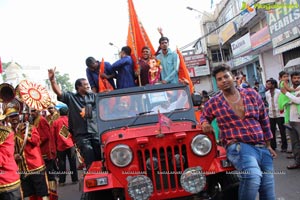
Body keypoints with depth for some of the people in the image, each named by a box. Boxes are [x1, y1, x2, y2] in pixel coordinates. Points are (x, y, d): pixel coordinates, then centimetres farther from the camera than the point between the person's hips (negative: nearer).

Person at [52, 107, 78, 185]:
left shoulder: (55, 122, 0)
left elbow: (54, 135, 4)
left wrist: (55, 145, 14)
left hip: (60, 146, 1)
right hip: (70, 145, -1)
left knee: (61, 164, 6)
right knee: (72, 163, 6)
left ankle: (61, 181, 8)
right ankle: (74, 179, 10)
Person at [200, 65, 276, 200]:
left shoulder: (251, 94, 7)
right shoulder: (213, 103, 2)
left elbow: (264, 120, 14)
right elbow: (204, 117, 20)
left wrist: (268, 145, 15)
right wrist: (205, 123, -5)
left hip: (262, 148, 4)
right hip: (239, 147, -4)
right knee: (253, 176, -35)